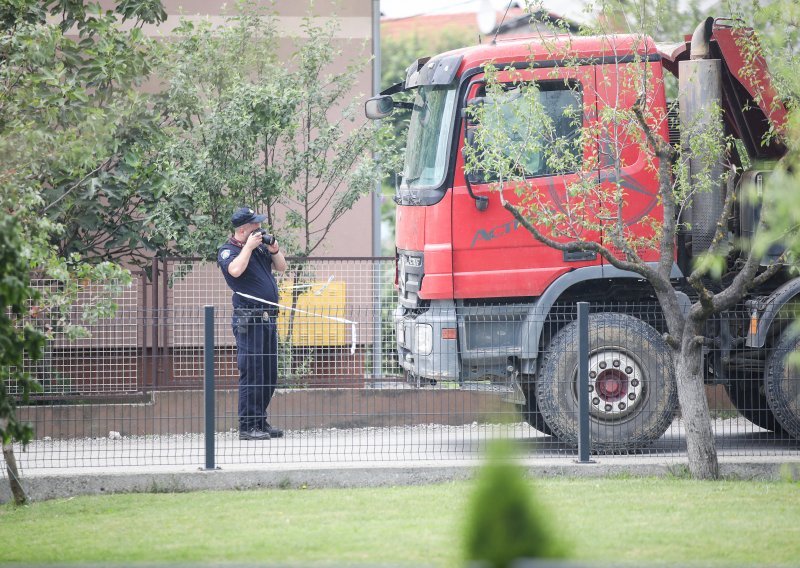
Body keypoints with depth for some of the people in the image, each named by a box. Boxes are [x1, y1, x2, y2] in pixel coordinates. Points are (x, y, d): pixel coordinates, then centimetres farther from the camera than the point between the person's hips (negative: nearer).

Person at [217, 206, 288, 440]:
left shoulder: (260, 246, 16)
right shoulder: (227, 251, -6)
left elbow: (281, 267, 22)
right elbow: (236, 270, -26)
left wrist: (275, 250, 4)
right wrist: (249, 247, -17)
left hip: (268, 318, 8)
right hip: (249, 321, -8)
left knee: (269, 375, 11)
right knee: (251, 374, -11)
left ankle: (261, 422, 19)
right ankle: (247, 426, -8)